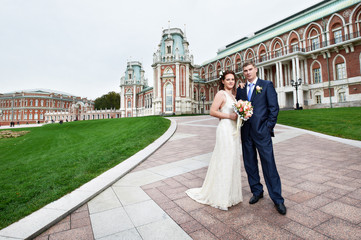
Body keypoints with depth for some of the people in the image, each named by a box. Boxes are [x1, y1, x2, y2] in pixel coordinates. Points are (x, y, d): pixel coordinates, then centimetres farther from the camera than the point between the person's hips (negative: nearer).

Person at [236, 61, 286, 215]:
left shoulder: (267, 85, 2)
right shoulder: (240, 89, 14)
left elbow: (274, 107, -3)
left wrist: (268, 127, -9)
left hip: (262, 132, -4)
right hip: (246, 133, 5)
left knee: (269, 165, -1)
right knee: (250, 164, 12)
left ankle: (277, 199, 14)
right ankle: (257, 191, 30)